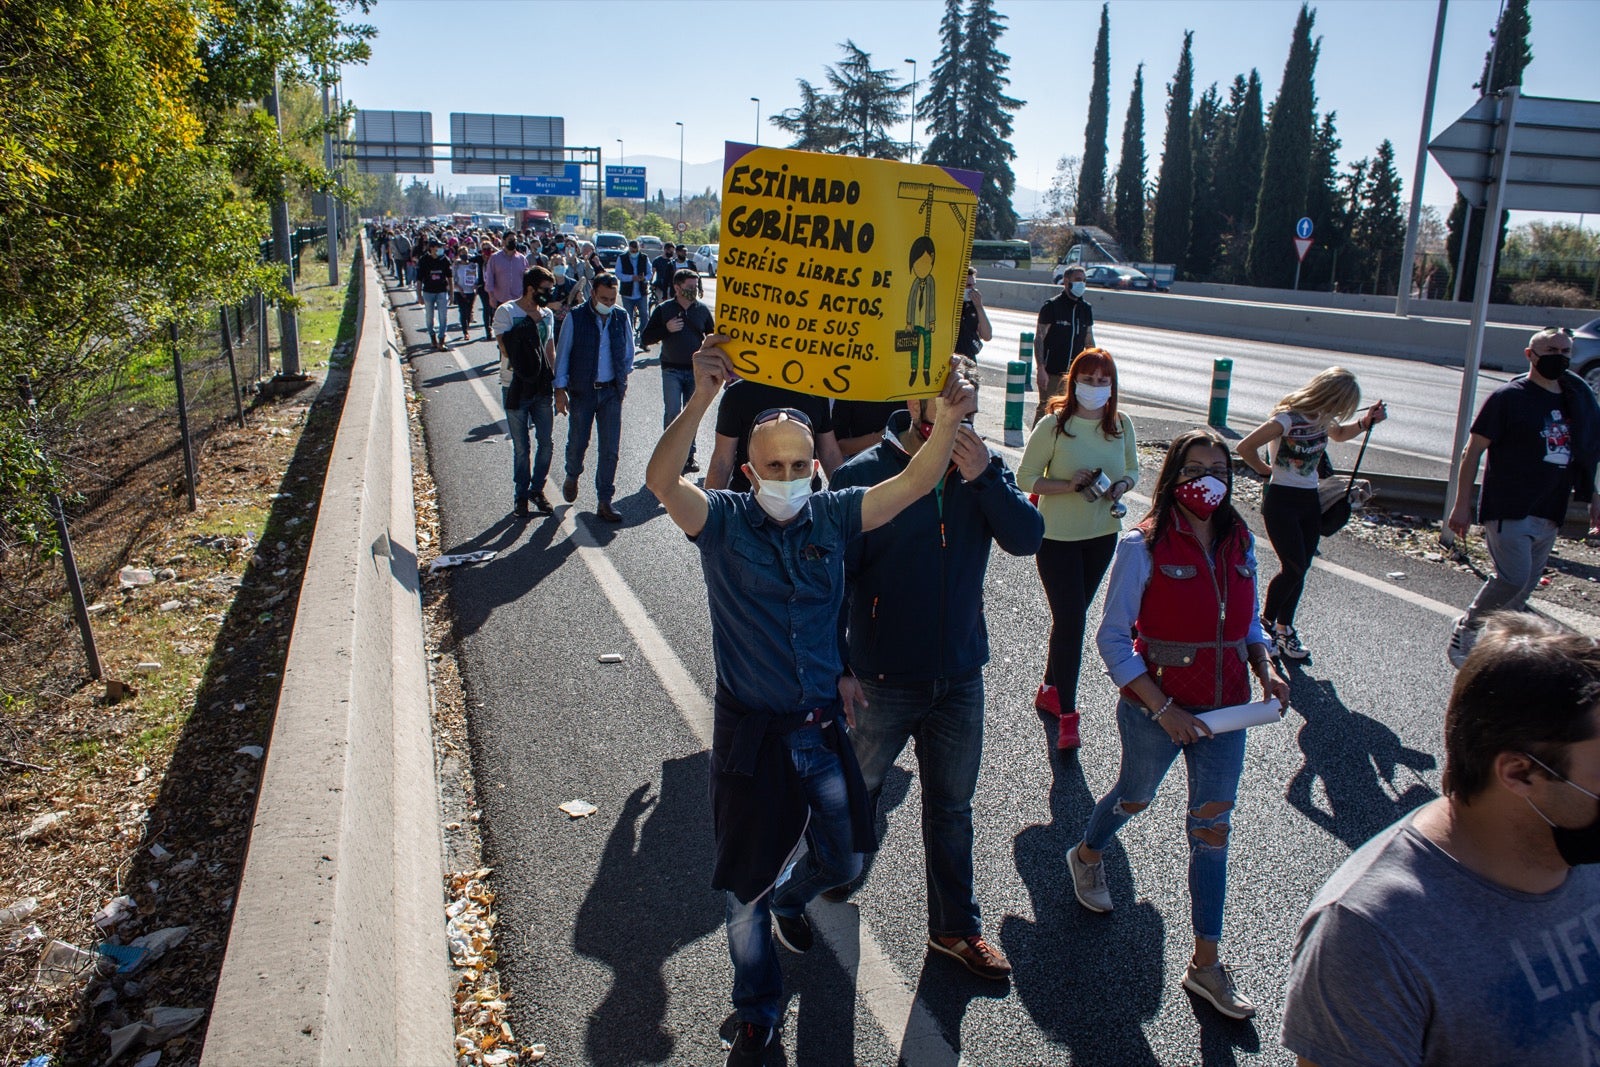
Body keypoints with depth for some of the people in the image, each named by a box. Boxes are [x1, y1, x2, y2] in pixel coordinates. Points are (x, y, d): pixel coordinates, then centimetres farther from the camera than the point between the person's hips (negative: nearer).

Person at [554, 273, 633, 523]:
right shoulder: (576, 317, -7)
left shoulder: (621, 318, 1)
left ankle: (605, 502, 10)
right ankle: (572, 476, 41)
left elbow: (628, 350, 17)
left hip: (611, 391, 2)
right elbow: (562, 353, -3)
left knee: (610, 448, 0)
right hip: (582, 391, -2)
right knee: (578, 442, 8)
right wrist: (560, 389, -6)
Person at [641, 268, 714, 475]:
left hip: (696, 370, 2)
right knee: (672, 413, -9)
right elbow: (647, 338, -1)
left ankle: (689, 455, 19)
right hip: (672, 370, -2)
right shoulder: (663, 309, -1)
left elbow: (712, 335, 16)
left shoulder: (702, 310, 5)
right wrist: (667, 329, -15)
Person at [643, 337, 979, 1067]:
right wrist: (702, 398, -47)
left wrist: (947, 422, -31)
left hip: (821, 724, 3)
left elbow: (913, 484, -12)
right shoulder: (723, 522, -11)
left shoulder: (832, 517, -2)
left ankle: (787, 896, 55)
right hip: (751, 732, -3)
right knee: (746, 882, 10)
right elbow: (662, 481, -31)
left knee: (843, 858, 17)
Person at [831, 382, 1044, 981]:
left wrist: (984, 476, -26)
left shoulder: (983, 470, -2)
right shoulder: (862, 476, -15)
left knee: (952, 808, 18)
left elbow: (1027, 538, -14)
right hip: (883, 680, -3)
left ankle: (956, 928, 35)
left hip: (961, 678, 4)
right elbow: (833, 580, -13)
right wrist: (838, 667, -16)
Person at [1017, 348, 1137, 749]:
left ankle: (1050, 689, 35)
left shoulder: (1122, 424, -1)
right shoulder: (1054, 425, -14)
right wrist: (1069, 485, -24)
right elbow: (1026, 476, -11)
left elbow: (1132, 469, 11)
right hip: (1057, 535, -5)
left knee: (1072, 616, 16)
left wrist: (1121, 486, -11)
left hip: (1102, 534, 5)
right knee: (1070, 620, -7)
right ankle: (1067, 713, 4)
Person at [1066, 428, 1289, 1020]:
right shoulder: (1143, 546, -16)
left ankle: (1205, 964, 20)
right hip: (1156, 709, -4)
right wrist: (1162, 708, -19)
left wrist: (1265, 669, -6)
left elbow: (1248, 622, 13)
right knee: (1135, 798, 20)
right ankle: (1086, 855, 55)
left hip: (1225, 709, 4)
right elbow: (1113, 638, -15)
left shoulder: (1240, 543, 0)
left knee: (1212, 827, 8)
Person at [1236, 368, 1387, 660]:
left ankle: (1284, 628, 19)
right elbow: (1244, 447, -21)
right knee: (1294, 567, -10)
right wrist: (1266, 470, -7)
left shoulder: (1323, 418, 4)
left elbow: (1340, 434, 28)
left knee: (1299, 568, 8)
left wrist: (1366, 422, 9)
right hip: (1281, 501, -7)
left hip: (1310, 500, 7)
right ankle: (1265, 622, 9)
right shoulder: (1287, 419, -20)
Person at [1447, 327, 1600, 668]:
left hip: (1548, 515, 6)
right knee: (1512, 579, -16)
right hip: (1508, 510, -6)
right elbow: (1472, 452, -7)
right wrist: (1462, 505, -11)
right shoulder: (1508, 397, -7)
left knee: (1524, 587, 9)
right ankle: (1464, 633, 3)